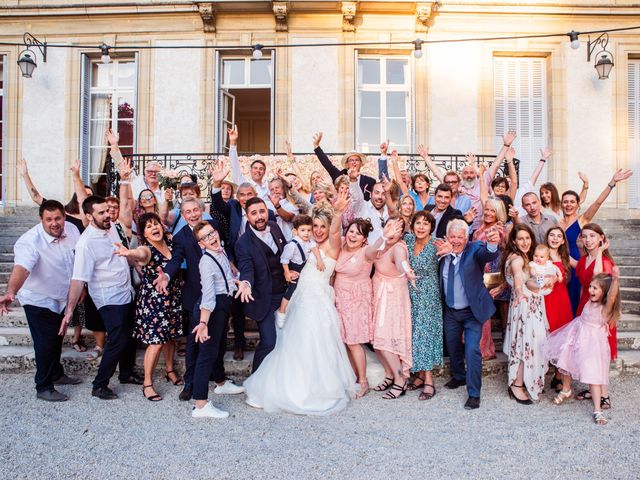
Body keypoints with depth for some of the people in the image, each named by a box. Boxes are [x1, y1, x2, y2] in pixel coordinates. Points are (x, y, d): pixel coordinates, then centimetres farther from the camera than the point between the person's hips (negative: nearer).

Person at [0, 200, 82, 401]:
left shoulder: (72, 229, -12)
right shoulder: (31, 241, -30)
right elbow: (21, 267, -46)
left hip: (61, 298, 7)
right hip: (38, 300, -6)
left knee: (57, 339, 23)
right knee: (45, 343, -2)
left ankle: (56, 374, 42)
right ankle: (43, 388, 14)